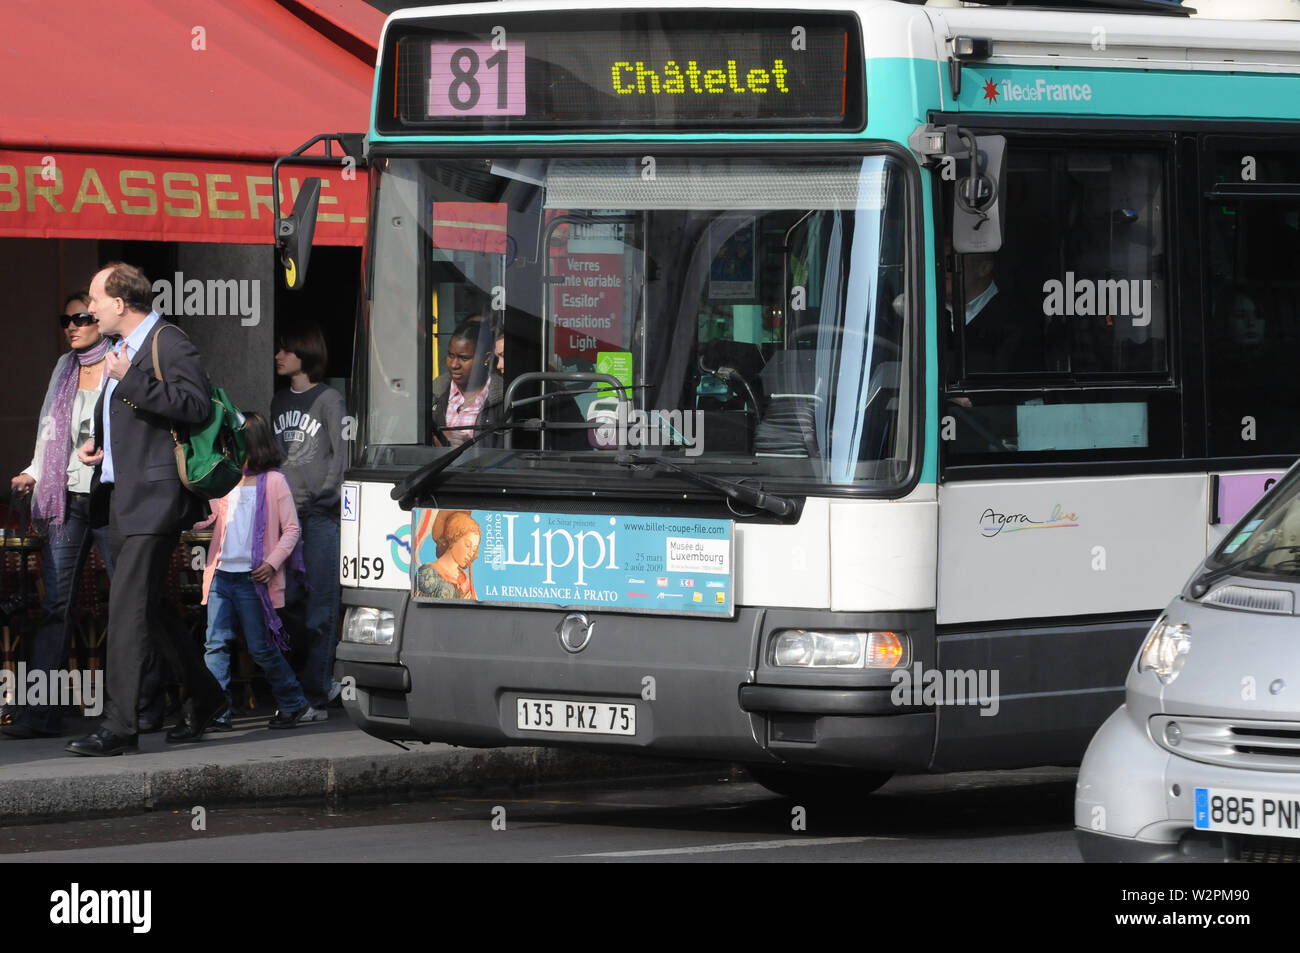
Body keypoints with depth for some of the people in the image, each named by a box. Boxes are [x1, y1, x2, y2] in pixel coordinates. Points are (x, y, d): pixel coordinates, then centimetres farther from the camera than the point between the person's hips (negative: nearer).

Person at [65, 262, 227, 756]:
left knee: (128, 609, -13)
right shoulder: (125, 350, 20)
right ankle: (202, 696, 28)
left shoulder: (168, 344, -10)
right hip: (124, 498, 10)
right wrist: (96, 445, 14)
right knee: (148, 608, 14)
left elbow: (197, 405, -23)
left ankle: (118, 727, -14)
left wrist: (130, 381, -24)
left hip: (153, 498, -10)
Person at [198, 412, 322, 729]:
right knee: (216, 644, -3)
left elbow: (291, 529, -2)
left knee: (261, 648, 2)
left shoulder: (273, 482, -2)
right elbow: (203, 517, 6)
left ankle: (295, 705, 17)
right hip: (221, 573, 5)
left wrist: (273, 563, -13)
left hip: (253, 578, -5)